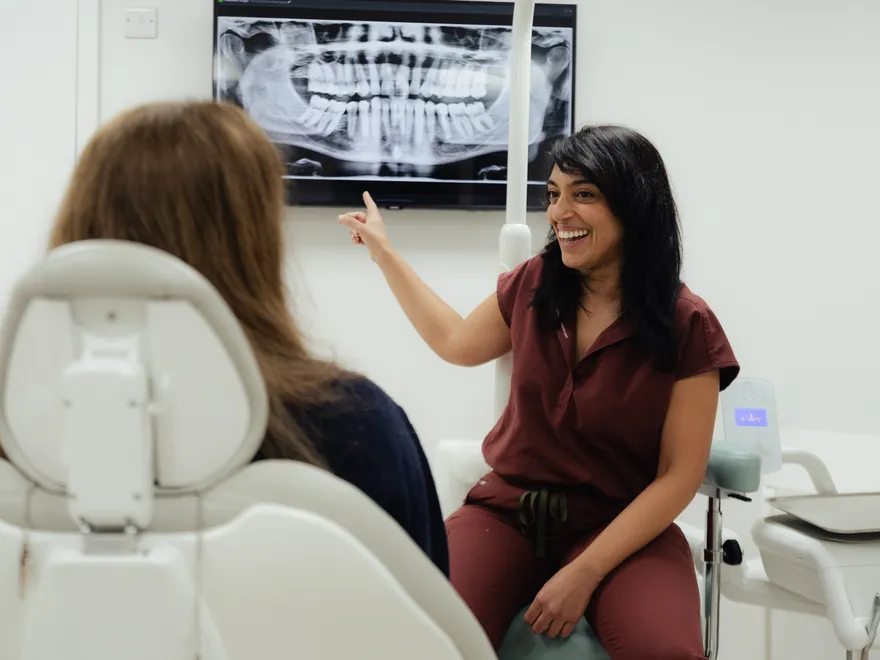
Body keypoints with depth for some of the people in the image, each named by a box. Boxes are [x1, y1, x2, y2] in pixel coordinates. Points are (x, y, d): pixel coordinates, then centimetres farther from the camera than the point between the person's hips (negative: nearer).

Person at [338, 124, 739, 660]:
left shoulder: (687, 327, -9)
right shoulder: (534, 284, 2)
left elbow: (680, 476, -8)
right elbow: (458, 343, 23)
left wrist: (584, 573, -16)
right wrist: (384, 251, 25)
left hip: (621, 525, -2)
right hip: (506, 511, 2)